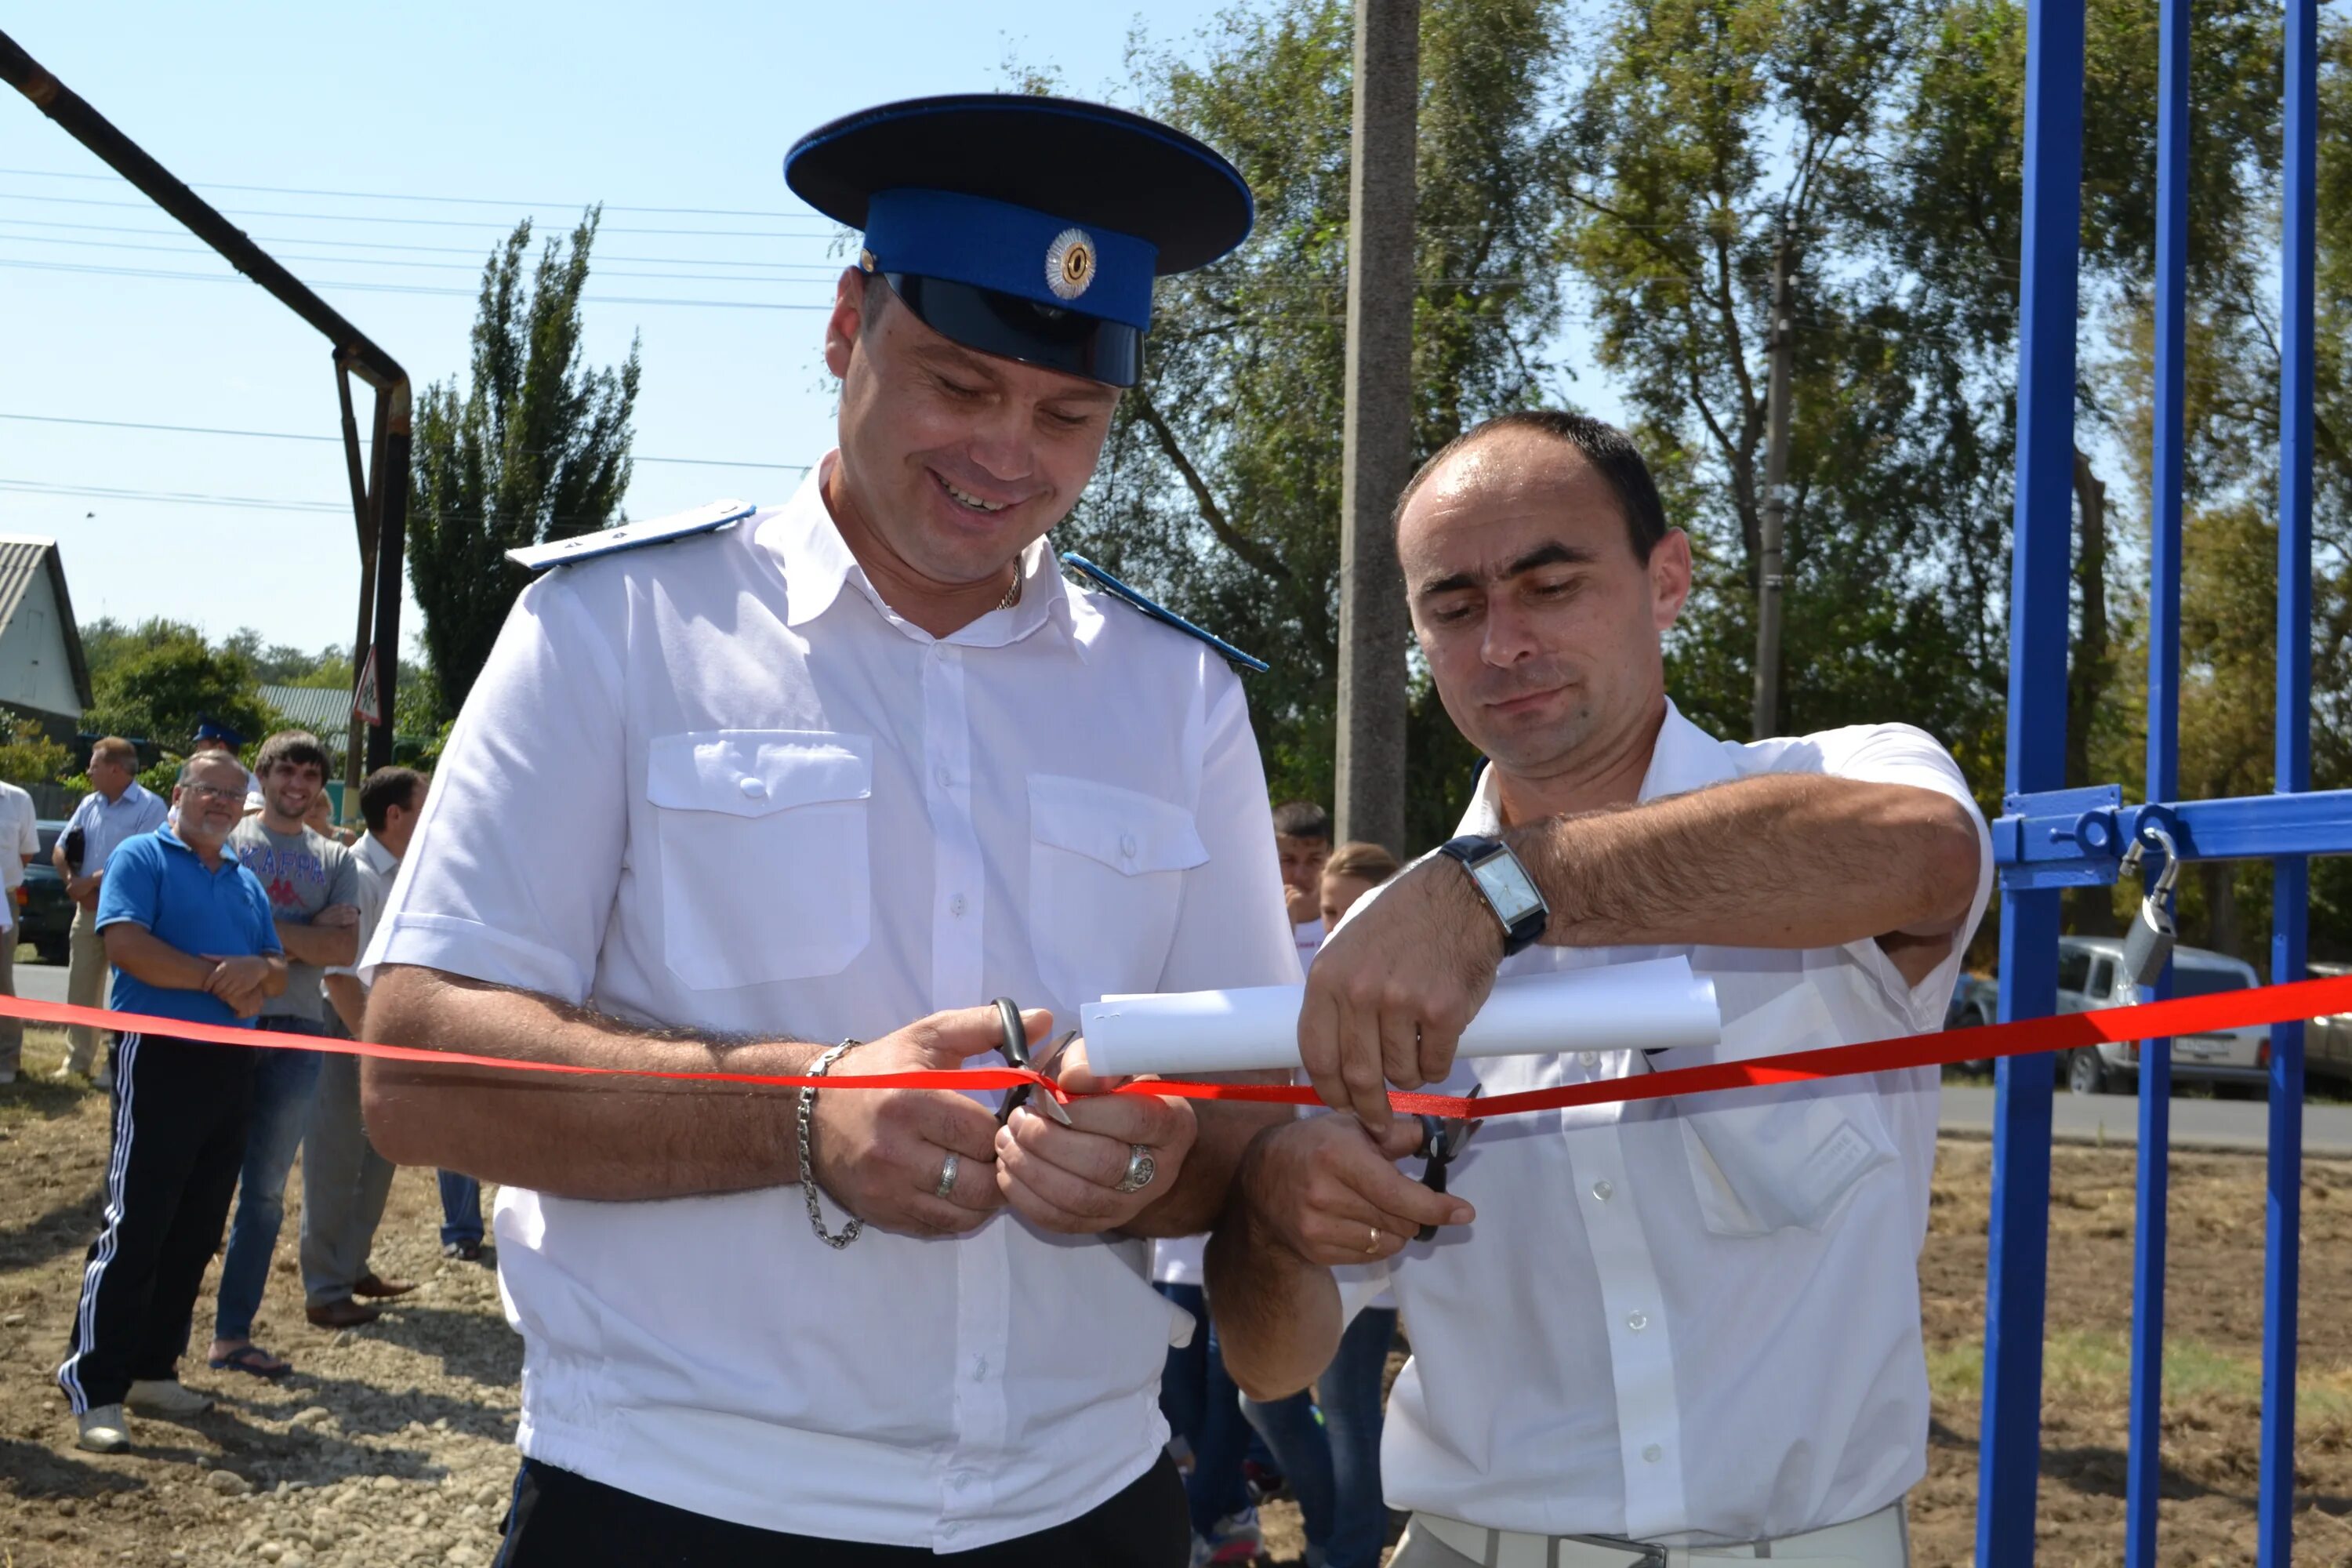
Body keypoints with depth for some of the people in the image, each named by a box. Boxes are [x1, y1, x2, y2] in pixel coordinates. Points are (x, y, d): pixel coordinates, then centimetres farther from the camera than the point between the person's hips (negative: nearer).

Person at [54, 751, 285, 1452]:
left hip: (231, 1064, 7)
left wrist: (257, 971, -8)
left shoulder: (247, 883, 18)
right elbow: (124, 941, -17)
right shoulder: (141, 857, -2)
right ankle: (94, 1389, -6)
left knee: (197, 1230, 9)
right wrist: (217, 978, -15)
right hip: (161, 1057, -7)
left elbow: (278, 971, 15)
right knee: (134, 1227, -9)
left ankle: (154, 1369, 19)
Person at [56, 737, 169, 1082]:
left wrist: (91, 881, -13)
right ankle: (78, 1059, 19)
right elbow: (59, 850, 13)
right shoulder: (89, 804, 12)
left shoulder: (150, 807, -9)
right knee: (80, 988, 10)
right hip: (88, 908, 7)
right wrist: (73, 883, -5)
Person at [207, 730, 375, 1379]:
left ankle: (232, 1335, 15)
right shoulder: (227, 839, 5)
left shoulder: (335, 859, 13)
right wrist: (308, 931, -13)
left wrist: (265, 927, -10)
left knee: (266, 1192, 8)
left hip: (296, 1032, 3)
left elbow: (345, 948, 0)